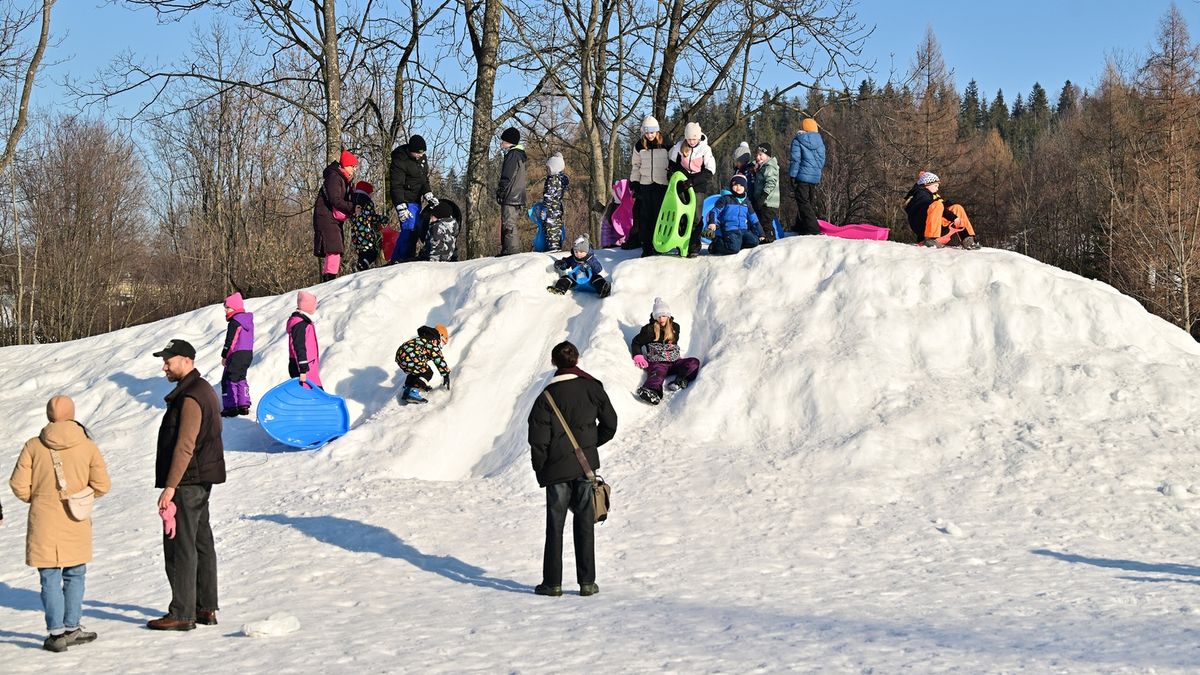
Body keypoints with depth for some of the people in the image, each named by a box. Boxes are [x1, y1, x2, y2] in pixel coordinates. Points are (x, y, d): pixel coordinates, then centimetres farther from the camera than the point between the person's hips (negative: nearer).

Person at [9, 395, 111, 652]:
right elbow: (102, 485, -3)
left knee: (50, 578, 4)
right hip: (76, 524, 1)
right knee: (75, 575, 15)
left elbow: (19, 485, -6)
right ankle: (71, 628, 18)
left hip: (44, 523, -1)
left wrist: (35, 498, 13)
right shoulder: (88, 446, -3)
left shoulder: (33, 446, -5)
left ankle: (56, 632, 3)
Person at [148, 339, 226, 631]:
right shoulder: (204, 389, 15)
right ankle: (207, 608, 20)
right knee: (201, 543, 14)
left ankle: (182, 614, -2)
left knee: (180, 547, -6)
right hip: (202, 481, 11)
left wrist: (170, 486, -22)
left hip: (186, 483, -11)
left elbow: (185, 446, -23)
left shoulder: (190, 398, -18)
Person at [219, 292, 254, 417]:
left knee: (229, 380, -2)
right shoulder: (249, 321, 12)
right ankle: (244, 405, 18)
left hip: (237, 355, -9)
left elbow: (229, 341, -15)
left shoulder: (234, 322, -15)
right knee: (240, 378, 19)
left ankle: (230, 407, -5)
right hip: (248, 354, 9)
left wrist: (224, 356, -5)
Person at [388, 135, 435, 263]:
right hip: (406, 201, -9)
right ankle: (397, 261, -16)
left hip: (416, 200, 9)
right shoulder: (399, 161, -17)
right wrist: (401, 207, -26)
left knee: (416, 229, 10)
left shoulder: (422, 158, 8)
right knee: (409, 229, -18)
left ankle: (409, 260, 17)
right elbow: (396, 186, -21)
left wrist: (429, 195, 2)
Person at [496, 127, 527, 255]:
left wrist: (500, 192, -14)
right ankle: (506, 251, 15)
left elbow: (507, 177, -18)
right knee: (508, 225, 13)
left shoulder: (512, 154, -11)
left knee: (509, 225, -11)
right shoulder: (519, 154, 21)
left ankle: (510, 251, -13)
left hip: (510, 198, -10)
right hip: (518, 197, 10)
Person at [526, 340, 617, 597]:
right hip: (586, 467, 2)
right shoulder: (592, 388, -2)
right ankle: (587, 582, 8)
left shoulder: (547, 396, -9)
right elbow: (610, 425, 7)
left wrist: (541, 472, 4)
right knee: (584, 524, 8)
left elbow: (538, 440, -8)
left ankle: (552, 583, 9)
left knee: (555, 526, 7)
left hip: (557, 470, -2)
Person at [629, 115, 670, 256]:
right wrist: (634, 183, 7)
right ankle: (646, 246, 2)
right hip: (645, 185, 2)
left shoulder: (666, 144, -2)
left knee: (659, 215, -3)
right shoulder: (639, 145, 6)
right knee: (645, 216, -1)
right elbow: (636, 165, 14)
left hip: (662, 185, -2)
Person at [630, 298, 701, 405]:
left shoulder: (675, 327, 17)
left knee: (694, 362, -18)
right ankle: (652, 391, -71)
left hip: (674, 361, 5)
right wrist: (638, 355, -3)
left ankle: (680, 381, -42)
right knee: (657, 373, -38)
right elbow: (636, 343, 11)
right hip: (657, 363, -5)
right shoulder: (649, 329, 6)